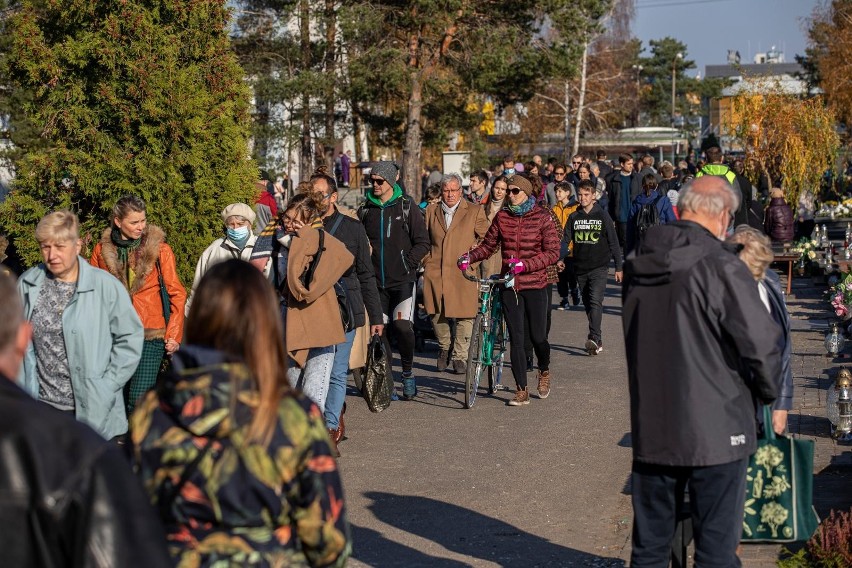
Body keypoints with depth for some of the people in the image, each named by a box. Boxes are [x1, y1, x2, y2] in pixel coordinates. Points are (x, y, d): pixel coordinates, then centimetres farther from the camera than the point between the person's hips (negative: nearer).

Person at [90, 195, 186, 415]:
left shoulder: (160, 249, -2)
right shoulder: (102, 250, 4)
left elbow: (177, 294, 1)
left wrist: (174, 335, -5)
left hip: (150, 336, -2)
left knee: (139, 399, -11)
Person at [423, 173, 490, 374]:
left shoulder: (475, 211, 6)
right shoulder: (431, 211, 14)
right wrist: (427, 259, 14)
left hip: (463, 272, -2)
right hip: (435, 271, 2)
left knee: (464, 316, -3)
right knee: (436, 314, 1)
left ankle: (460, 357, 10)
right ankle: (444, 347, 27)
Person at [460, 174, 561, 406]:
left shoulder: (542, 217, -4)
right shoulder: (502, 216, 5)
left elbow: (553, 252, -9)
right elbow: (488, 245, 11)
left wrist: (525, 264, -21)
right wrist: (469, 257, -9)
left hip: (535, 285, -2)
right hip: (509, 285, 2)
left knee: (537, 336, 3)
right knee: (516, 338, 0)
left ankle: (544, 371, 35)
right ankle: (522, 390, 6)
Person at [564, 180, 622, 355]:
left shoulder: (603, 216, 0)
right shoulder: (574, 217, 8)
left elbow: (613, 242, 3)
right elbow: (565, 240, 7)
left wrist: (618, 268, 3)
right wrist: (560, 258, -11)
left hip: (599, 268, -4)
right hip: (580, 268, 4)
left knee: (595, 301, -19)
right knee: (588, 304, 8)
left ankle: (594, 338, -27)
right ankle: (597, 341, 16)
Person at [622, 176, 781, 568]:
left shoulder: (637, 266, 3)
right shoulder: (722, 268, -16)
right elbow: (762, 346, -16)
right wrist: (766, 392, 4)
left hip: (650, 429, 6)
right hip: (715, 432, -5)